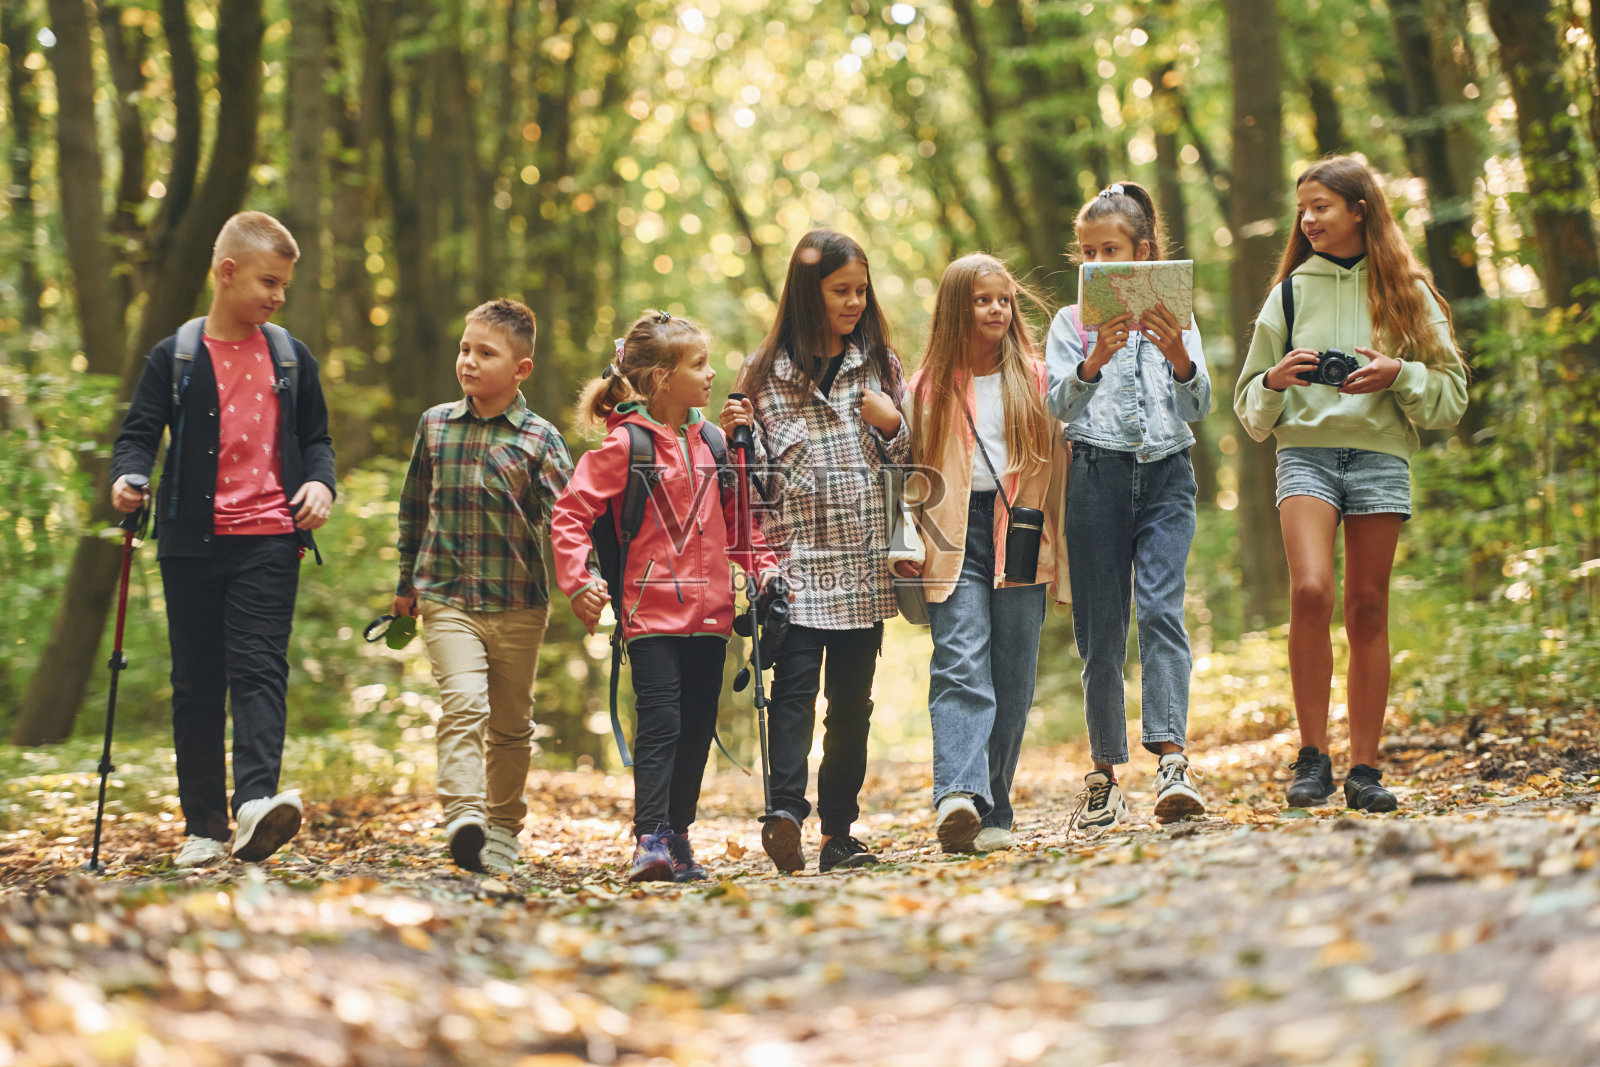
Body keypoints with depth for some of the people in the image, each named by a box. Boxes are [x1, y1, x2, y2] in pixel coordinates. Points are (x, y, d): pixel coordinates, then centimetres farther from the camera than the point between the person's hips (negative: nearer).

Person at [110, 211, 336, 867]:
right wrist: (128, 477, -18)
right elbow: (139, 433, 3)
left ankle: (255, 803, -28)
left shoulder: (292, 359, 11)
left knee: (259, 668, -15)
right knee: (196, 683, 4)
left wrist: (319, 483, -2)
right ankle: (202, 827, 11)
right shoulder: (176, 358, 4)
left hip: (269, 540, 0)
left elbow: (315, 438, 18)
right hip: (192, 542, 0)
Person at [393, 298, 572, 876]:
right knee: (463, 703, -20)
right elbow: (414, 506, 17)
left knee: (511, 725, 10)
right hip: (447, 598, 0)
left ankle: (502, 830, 25)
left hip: (519, 605, 0)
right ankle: (463, 817, -29)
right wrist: (407, 583, 21)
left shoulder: (539, 439, -3)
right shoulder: (435, 424, 5)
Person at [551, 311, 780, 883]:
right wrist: (579, 582, -18)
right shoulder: (624, 444, -7)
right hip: (651, 610, -6)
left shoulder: (712, 441, 12)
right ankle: (650, 840, -13)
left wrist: (764, 566, 6)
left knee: (697, 727, 9)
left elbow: (735, 519, 21)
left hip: (710, 610, 6)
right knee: (659, 722, -13)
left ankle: (678, 836, 18)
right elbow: (569, 514, -9)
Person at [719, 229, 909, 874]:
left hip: (865, 560, 3)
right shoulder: (766, 372, 4)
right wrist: (737, 436, -12)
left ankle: (839, 832, 10)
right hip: (797, 555, -3)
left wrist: (894, 426, -3)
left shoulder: (881, 366, 12)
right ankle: (785, 809, -26)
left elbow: (910, 464, 16)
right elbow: (756, 474, 7)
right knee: (796, 685, -16)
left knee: (852, 700, 5)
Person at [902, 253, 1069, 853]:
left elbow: (1056, 464, 12)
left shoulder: (1035, 379, 12)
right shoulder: (928, 386, 9)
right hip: (955, 537, -2)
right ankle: (958, 797, -31)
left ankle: (992, 813, 8)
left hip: (1019, 532, 2)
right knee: (960, 665, -16)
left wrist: (1056, 545, 5)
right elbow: (909, 471, 11)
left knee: (1012, 680, 1)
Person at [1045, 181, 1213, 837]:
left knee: (1161, 608, -17)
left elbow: (1199, 410, 4)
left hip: (1168, 474, 0)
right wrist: (1095, 361, -20)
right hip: (1098, 473, 0)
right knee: (1100, 628, 0)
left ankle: (1171, 758, -24)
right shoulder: (1072, 322, 10)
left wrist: (1179, 359, -16)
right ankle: (1105, 770, 10)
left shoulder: (1175, 318, 11)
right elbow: (1057, 406, -3)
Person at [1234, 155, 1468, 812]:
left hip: (1381, 455, 0)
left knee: (1367, 610, 0)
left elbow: (1452, 393, 7)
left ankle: (1364, 769, 5)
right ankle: (1313, 758, -13)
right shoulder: (1291, 291, 13)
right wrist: (1275, 380, -6)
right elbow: (1250, 407, 16)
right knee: (1310, 591, -20)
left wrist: (1398, 375, -11)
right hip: (1305, 450, 0)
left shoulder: (1405, 291, 10)